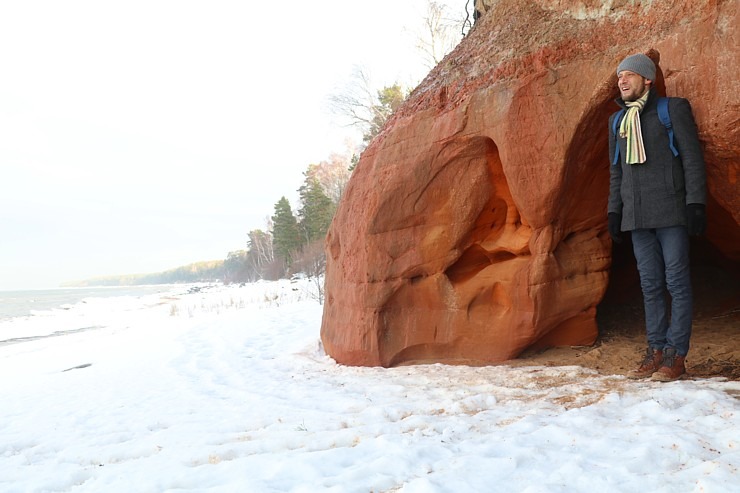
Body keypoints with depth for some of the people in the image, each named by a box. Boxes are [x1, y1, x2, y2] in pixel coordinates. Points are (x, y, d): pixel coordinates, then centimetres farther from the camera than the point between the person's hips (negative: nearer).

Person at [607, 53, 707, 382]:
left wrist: (696, 203, -10)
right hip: (636, 215, 5)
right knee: (650, 284, 5)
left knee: (676, 281, -4)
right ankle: (656, 351, 10)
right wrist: (613, 211, 13)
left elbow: (692, 158, -2)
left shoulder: (673, 109, 3)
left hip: (670, 210, -5)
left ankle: (676, 355, -1)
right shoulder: (617, 121, 17)